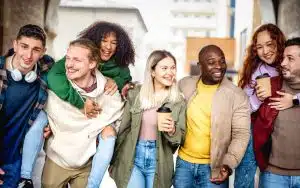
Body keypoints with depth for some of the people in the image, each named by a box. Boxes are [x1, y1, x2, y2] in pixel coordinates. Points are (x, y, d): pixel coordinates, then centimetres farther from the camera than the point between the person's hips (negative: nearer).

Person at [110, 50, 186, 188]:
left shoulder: (179, 101, -3)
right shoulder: (135, 94, -2)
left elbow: (182, 138, 0)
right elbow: (123, 129, 5)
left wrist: (172, 131, -22)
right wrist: (114, 160, 10)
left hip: (159, 164, 0)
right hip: (132, 159, 0)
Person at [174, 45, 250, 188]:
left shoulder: (237, 95, -10)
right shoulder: (184, 85, -1)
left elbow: (241, 133, -11)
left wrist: (229, 164, -22)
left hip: (214, 166, -3)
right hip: (184, 162, 3)